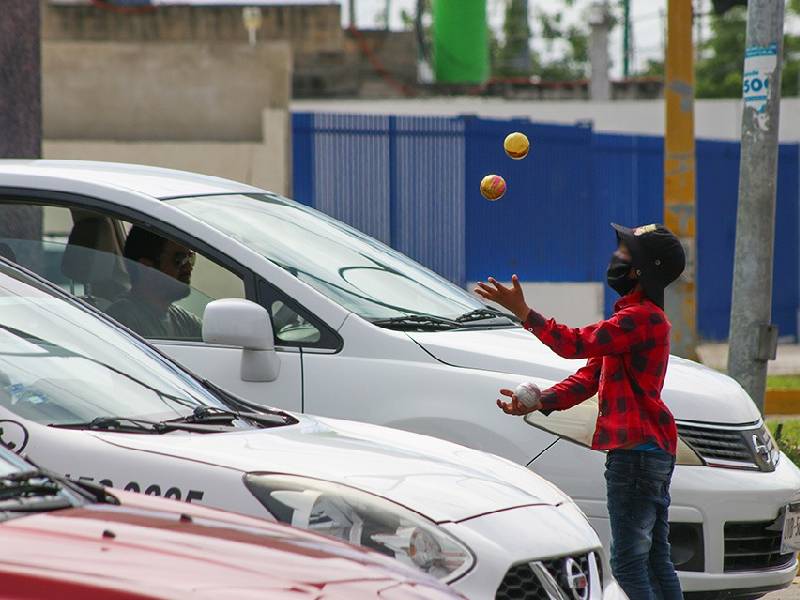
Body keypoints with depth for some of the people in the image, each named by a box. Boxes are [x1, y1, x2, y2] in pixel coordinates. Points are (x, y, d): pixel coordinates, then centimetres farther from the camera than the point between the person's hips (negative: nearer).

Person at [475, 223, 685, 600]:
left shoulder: (643, 317, -14)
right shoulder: (634, 315, 22)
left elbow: (577, 344, -25)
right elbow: (590, 377, 19)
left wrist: (522, 311, -24)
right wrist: (538, 402, 7)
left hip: (636, 452, -11)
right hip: (653, 452, 11)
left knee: (628, 561, -10)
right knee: (655, 561, 12)